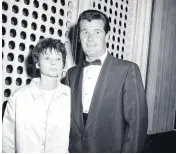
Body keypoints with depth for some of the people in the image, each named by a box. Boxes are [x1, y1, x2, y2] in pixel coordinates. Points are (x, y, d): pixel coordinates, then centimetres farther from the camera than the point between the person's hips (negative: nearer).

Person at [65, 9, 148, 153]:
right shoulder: (72, 73, 2)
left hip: (110, 149, -3)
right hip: (75, 149, 4)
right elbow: (69, 119, 6)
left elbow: (137, 122, -14)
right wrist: (67, 149, -1)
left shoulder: (128, 70, -13)